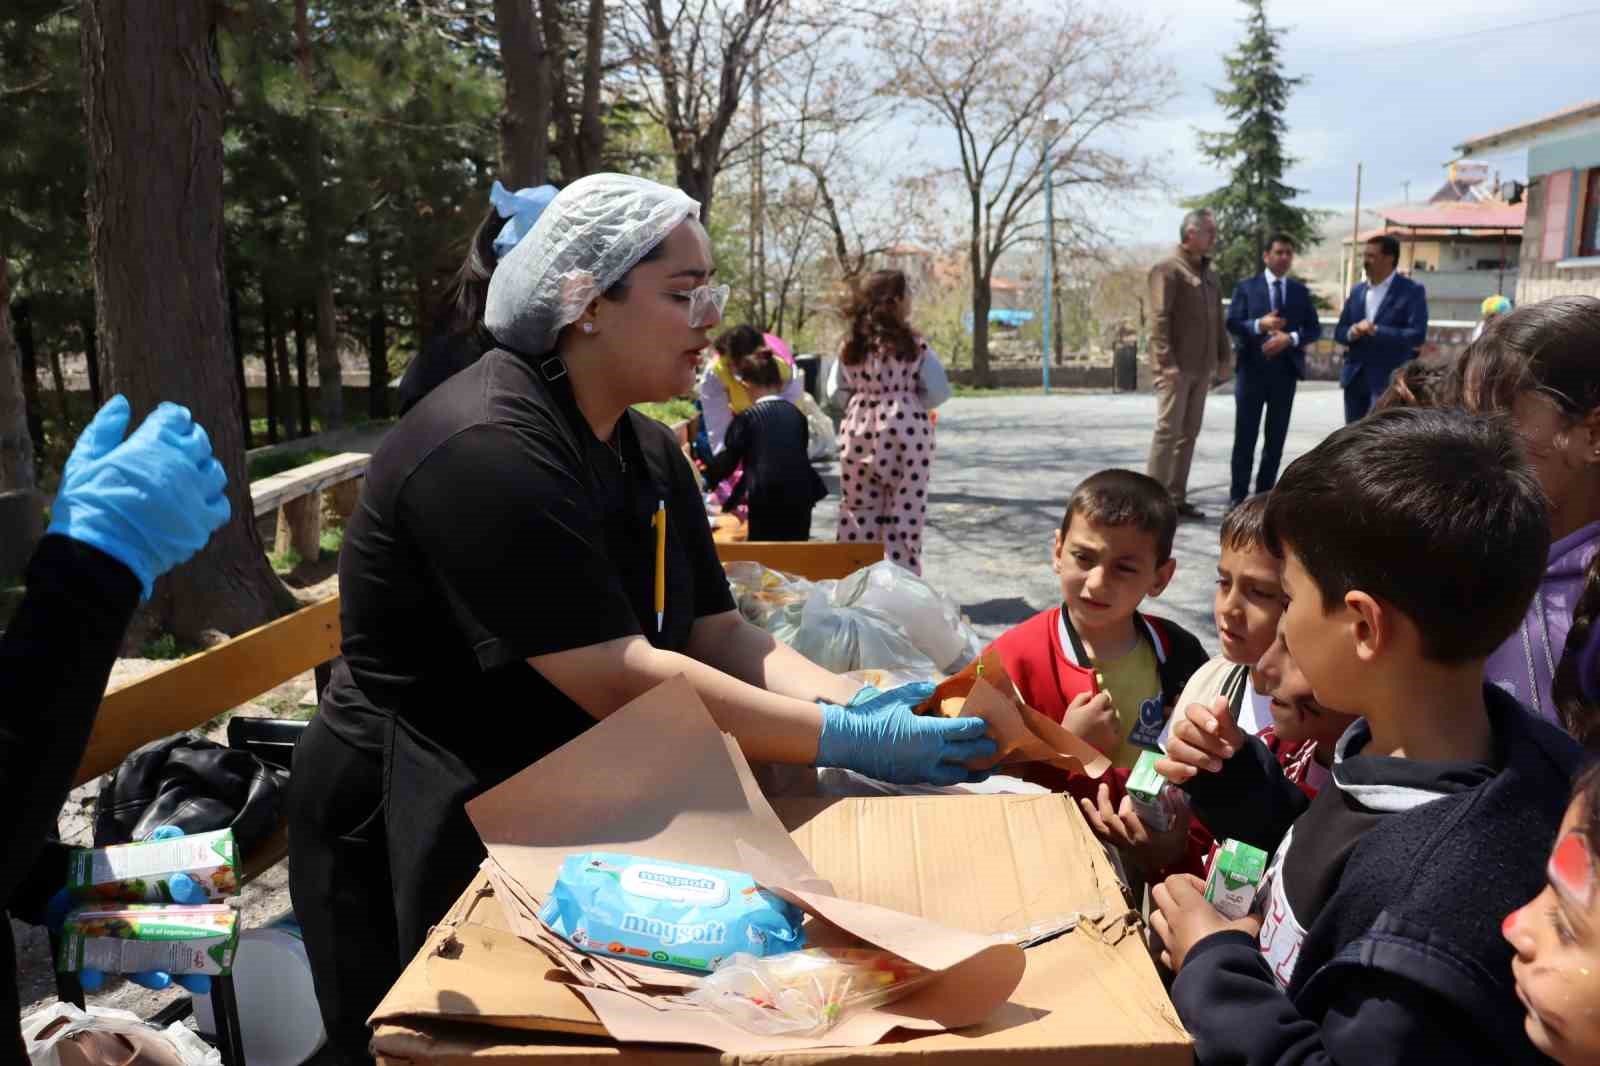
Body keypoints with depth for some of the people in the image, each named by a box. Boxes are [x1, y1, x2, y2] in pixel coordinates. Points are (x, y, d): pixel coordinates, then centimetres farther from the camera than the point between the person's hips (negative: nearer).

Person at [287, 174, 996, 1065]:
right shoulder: (488, 450, -26)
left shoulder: (650, 451, 3)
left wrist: (853, 700, -18)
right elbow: (624, 683, -31)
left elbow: (718, 634, -1)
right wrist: (849, 740, -28)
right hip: (422, 844, -8)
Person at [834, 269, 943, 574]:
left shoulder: (849, 344, 6)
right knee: (904, 513, 2)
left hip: (859, 432, 4)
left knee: (859, 512, 10)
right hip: (904, 431, -4)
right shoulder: (912, 342, -5)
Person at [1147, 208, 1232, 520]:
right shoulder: (1168, 269, -7)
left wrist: (1224, 356, 12)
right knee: (1168, 431, -7)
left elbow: (1217, 319, 20)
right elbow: (1160, 318, -15)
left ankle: (1176, 497, 14)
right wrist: (1167, 362, -21)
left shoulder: (1209, 273, 18)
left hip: (1201, 368, 8)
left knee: (1189, 433, 9)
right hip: (1176, 366, -8)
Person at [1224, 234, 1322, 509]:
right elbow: (1232, 324, -6)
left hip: (1285, 370, 3)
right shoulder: (1246, 287, 2)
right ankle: (1238, 494, 7)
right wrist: (1259, 325, -22)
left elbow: (1314, 329, 6)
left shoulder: (1300, 290, 9)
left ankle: (1265, 493, 14)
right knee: (1245, 435, 0)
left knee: (1276, 436, 6)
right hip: (1251, 368, -3)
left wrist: (1290, 338, -13)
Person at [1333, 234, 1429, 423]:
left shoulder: (1412, 291, -5)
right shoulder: (1357, 290, 13)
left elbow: (1417, 335, -15)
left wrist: (1375, 331, -20)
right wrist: (1351, 333, -10)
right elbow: (1339, 331, 14)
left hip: (1389, 379, -6)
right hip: (1355, 377, 6)